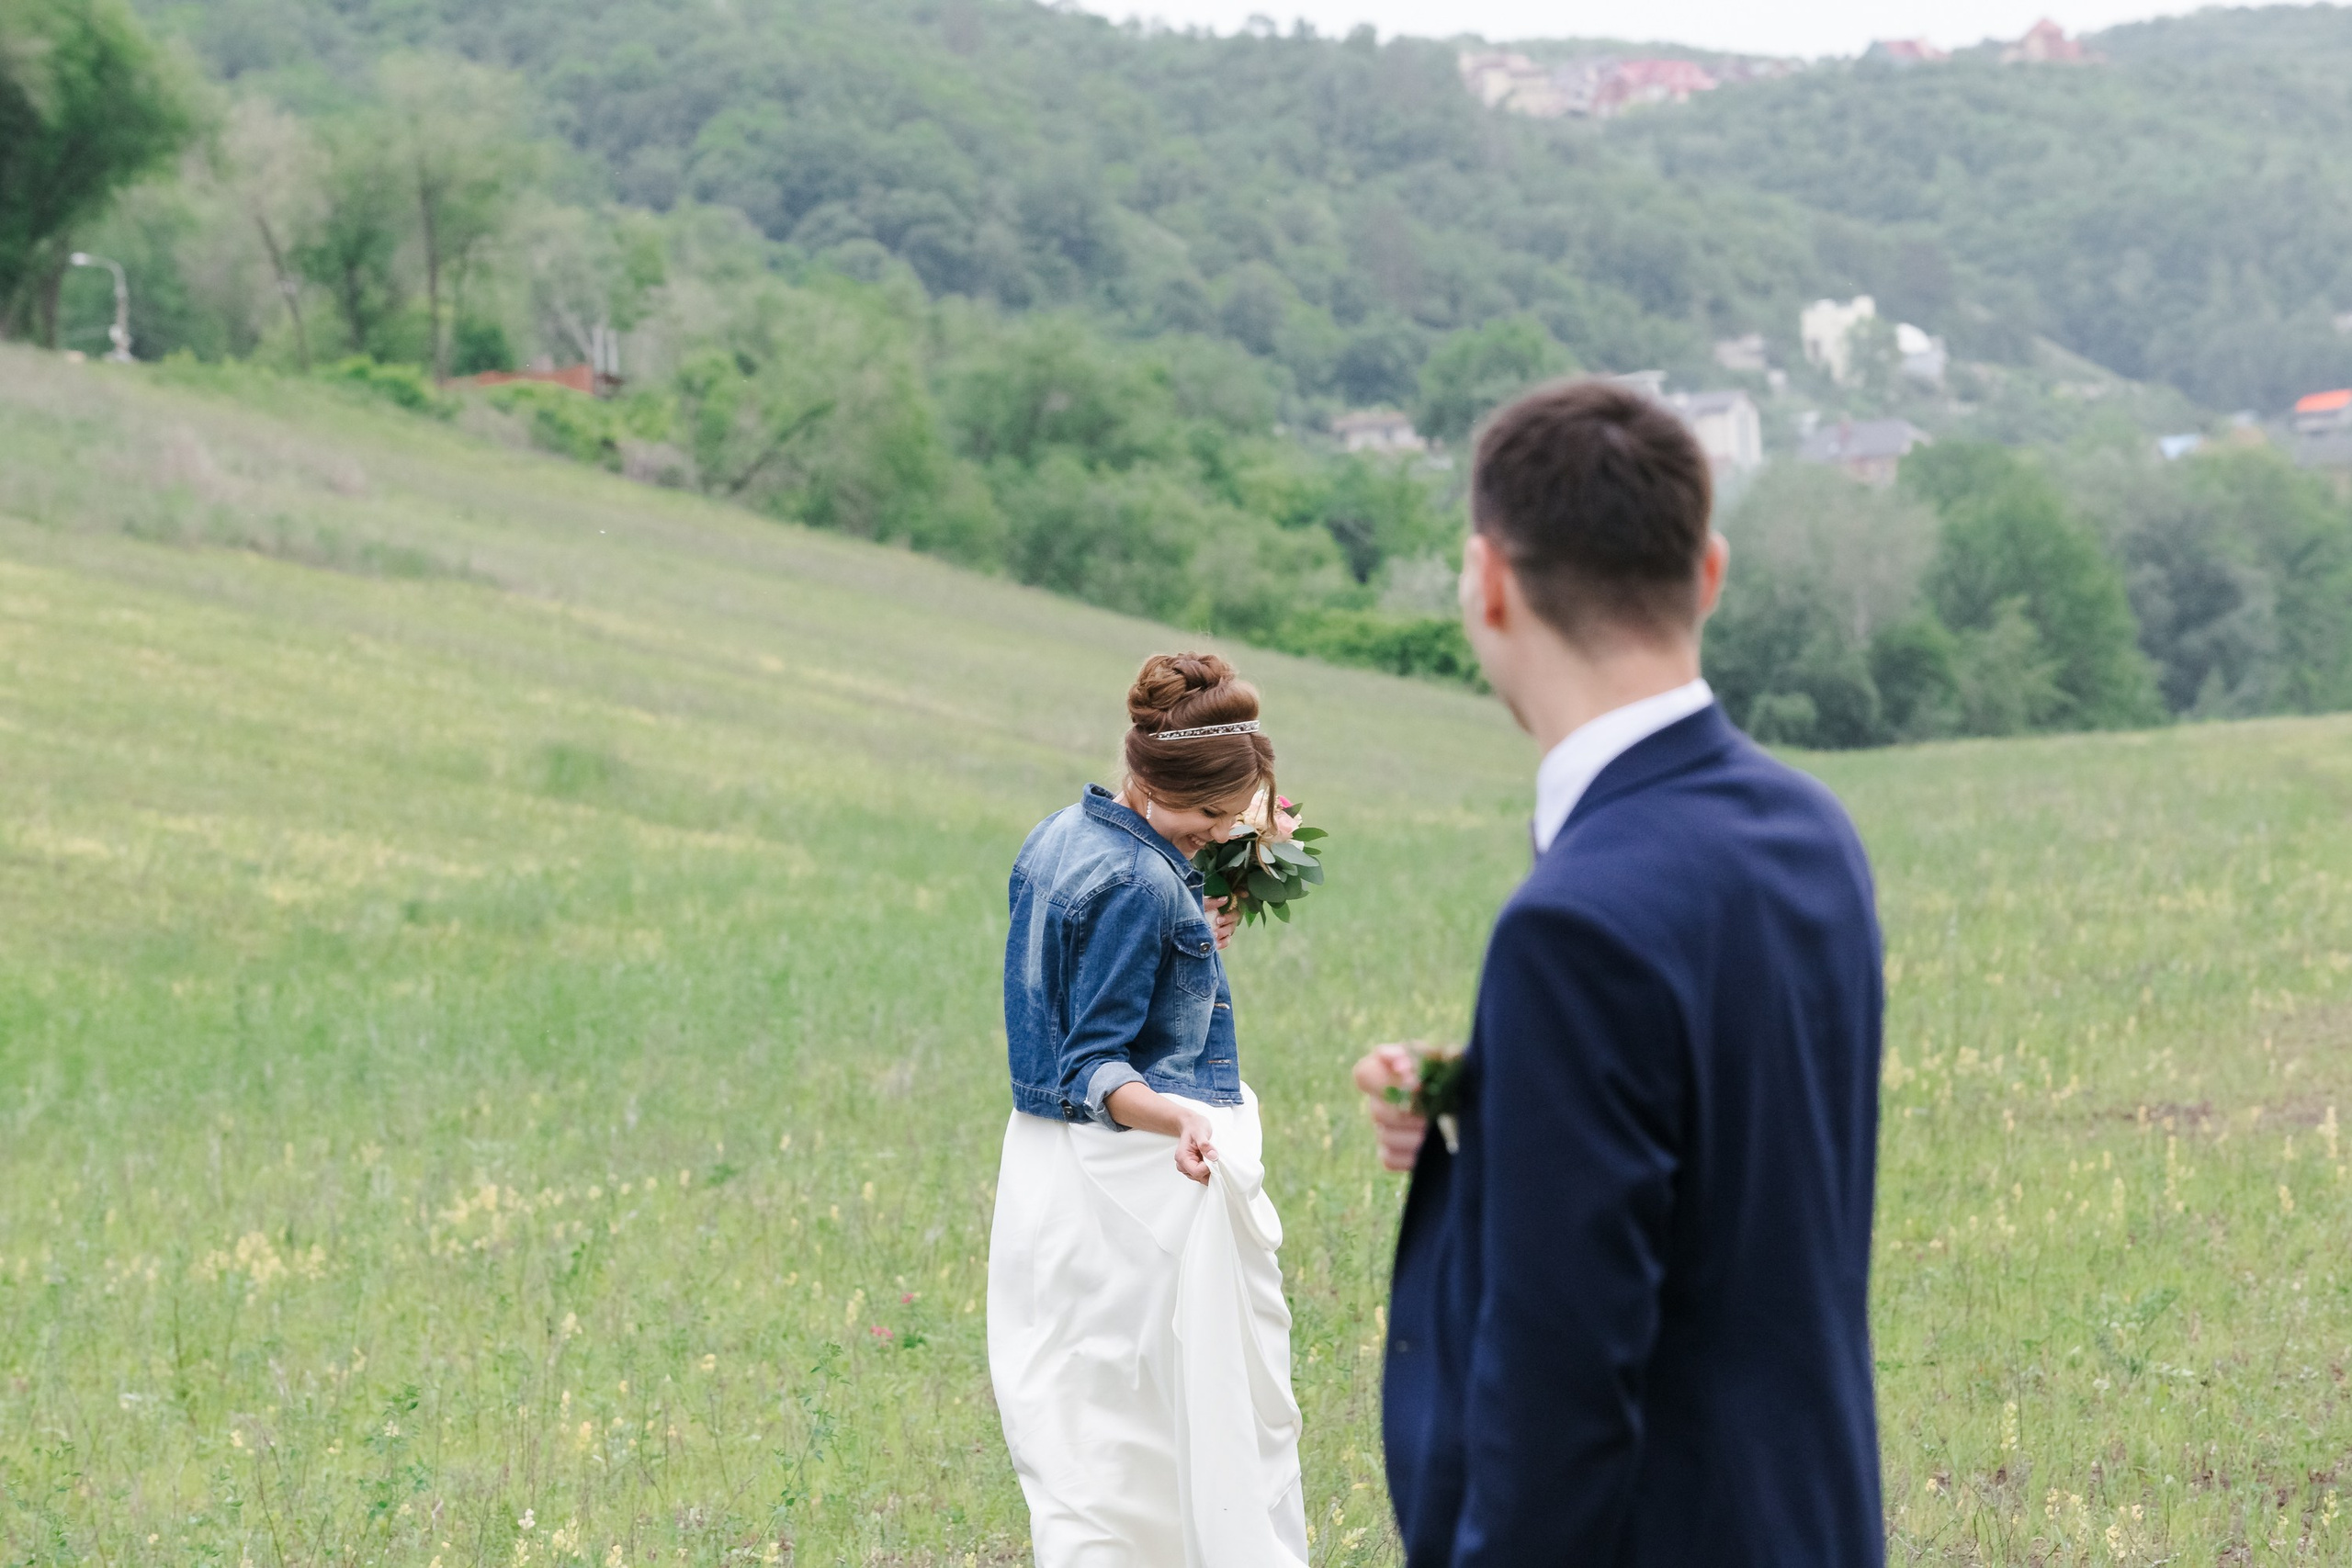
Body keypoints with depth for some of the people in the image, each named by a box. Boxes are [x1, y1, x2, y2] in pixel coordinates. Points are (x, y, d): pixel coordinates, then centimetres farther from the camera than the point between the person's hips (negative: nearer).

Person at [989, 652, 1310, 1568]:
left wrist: (1189, 942, 14)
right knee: (1228, 1422, 2)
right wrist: (1180, 1119, -38)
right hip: (1142, 1179, -9)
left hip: (1049, 1163, 9)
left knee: (1080, 1424, 11)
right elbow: (1092, 1065, -22)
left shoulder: (1058, 838, 7)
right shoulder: (1143, 883, -22)